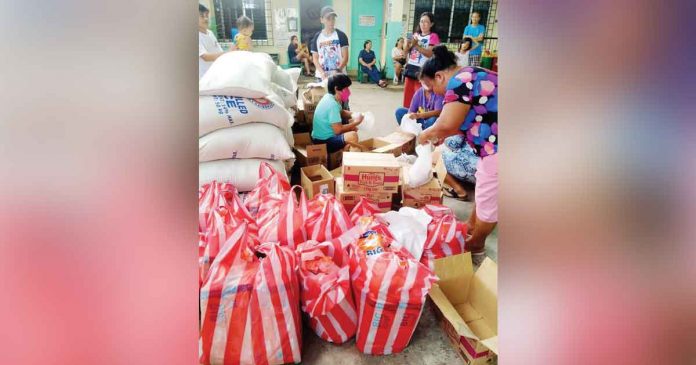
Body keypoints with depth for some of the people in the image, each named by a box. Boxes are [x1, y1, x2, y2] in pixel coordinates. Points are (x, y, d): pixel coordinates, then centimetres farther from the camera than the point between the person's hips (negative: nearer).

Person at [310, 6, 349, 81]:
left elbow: (345, 57, -4)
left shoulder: (341, 35, 0)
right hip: (322, 76, 2)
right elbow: (315, 58, 5)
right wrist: (322, 72, -11)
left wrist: (338, 70, -21)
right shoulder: (317, 37, 6)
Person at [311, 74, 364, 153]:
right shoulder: (332, 104, -24)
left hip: (325, 135, 10)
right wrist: (356, 122, -14)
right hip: (323, 142, -10)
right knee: (353, 136, -27)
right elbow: (338, 130, -27)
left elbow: (340, 112, 23)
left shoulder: (329, 97, 4)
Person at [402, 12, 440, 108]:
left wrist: (416, 45, -22)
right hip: (411, 68, 6)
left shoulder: (433, 36, -3)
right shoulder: (415, 35, 15)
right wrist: (407, 43, -11)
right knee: (408, 96, 8)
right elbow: (406, 50, 9)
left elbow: (429, 53, -14)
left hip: (422, 70, -6)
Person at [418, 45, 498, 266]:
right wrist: (441, 135, 17)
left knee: (488, 202, 9)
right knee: (483, 194, 25)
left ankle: (475, 247, 29)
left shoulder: (459, 80, -16)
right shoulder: (472, 76, 15)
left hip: (496, 151, -10)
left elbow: (447, 123, -23)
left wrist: (427, 134, -5)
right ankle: (470, 230, 44)